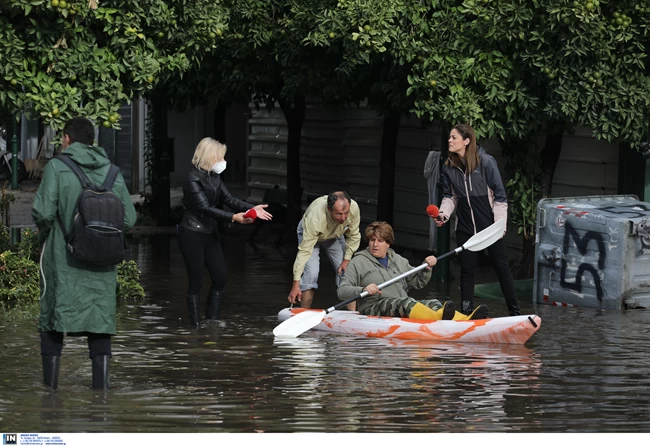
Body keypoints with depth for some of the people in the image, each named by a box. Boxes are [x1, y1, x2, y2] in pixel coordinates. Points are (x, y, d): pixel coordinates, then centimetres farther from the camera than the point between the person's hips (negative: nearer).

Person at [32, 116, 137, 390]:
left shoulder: (56, 167, -8)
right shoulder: (112, 171, 4)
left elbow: (43, 212, -16)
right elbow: (129, 219, 2)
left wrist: (44, 231, 4)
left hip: (63, 257, -3)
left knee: (53, 315, 9)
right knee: (100, 312, 9)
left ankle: (50, 376, 10)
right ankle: (101, 376, 3)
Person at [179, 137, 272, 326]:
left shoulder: (214, 177, 7)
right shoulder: (193, 179, -18)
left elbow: (228, 199, 7)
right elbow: (205, 208, -24)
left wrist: (251, 208, -7)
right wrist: (233, 218, -28)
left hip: (211, 234, 8)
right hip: (192, 235, -8)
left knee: (220, 277, 6)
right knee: (196, 281, -3)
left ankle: (212, 322, 14)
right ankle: (196, 325, 4)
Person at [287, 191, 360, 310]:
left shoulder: (354, 208, -33)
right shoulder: (315, 218, -45)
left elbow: (353, 236, -13)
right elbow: (304, 251, -41)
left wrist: (347, 259, -16)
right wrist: (296, 284, -42)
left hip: (335, 236, 4)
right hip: (308, 234, -4)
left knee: (346, 271, -6)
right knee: (311, 273, -22)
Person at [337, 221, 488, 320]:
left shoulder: (398, 260, 25)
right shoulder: (359, 262, 7)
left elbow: (418, 283, 27)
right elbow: (342, 291, -2)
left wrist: (426, 268, 7)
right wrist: (363, 290, -22)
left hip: (404, 310, 6)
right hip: (374, 308, -6)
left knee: (432, 303, -22)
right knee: (405, 302, -36)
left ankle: (466, 322, -50)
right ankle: (439, 319, -65)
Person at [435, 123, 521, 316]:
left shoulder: (486, 162, -12)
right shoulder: (449, 167, 0)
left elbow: (500, 195, -9)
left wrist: (499, 224, -11)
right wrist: (443, 214, -8)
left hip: (489, 225, -4)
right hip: (465, 226, 4)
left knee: (501, 265, 4)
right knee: (467, 269, 7)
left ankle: (514, 311, 13)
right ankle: (466, 312, 14)